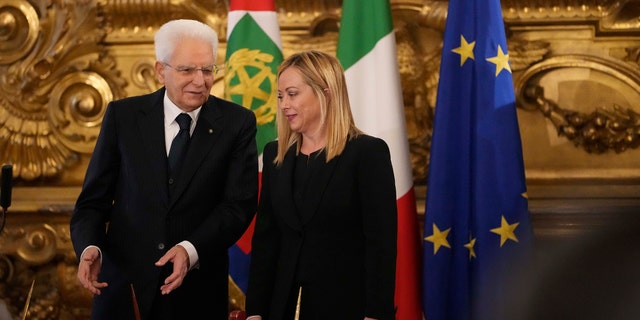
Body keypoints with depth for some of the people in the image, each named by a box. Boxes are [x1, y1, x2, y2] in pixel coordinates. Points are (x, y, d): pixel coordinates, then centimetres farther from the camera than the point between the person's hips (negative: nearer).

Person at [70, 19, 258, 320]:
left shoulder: (237, 123, -3)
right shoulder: (123, 116, 0)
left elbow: (240, 204, -9)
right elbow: (94, 198, 1)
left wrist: (191, 249, -24)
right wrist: (89, 247, -18)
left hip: (197, 293, -1)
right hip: (125, 285, 1)